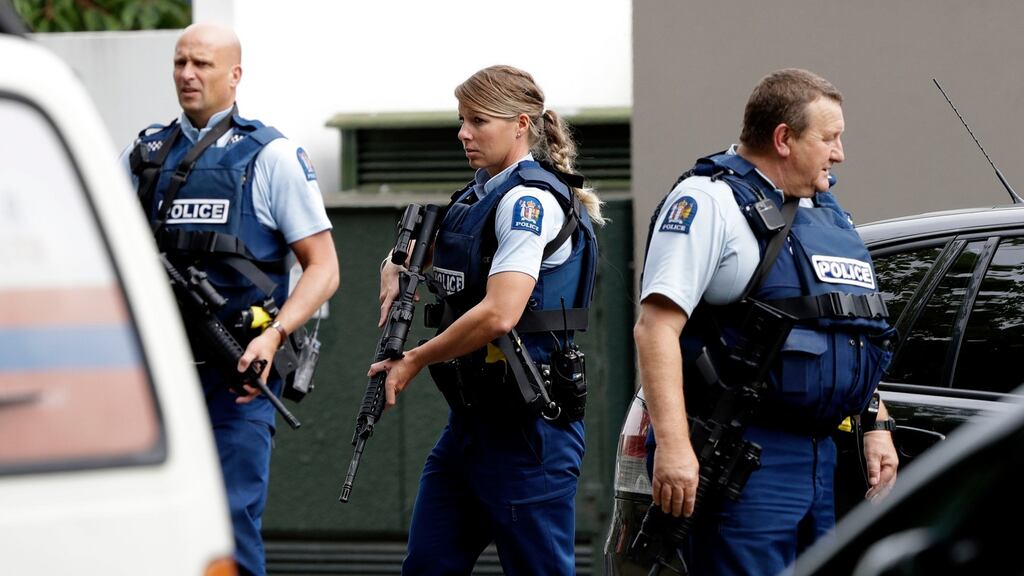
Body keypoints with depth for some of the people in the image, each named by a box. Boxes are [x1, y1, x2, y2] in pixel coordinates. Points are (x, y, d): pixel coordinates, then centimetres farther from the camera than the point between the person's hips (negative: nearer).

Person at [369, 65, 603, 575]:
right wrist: (397, 268, 9)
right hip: (472, 416, 10)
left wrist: (414, 361, -14)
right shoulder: (480, 194, 14)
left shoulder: (531, 199, -14)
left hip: (527, 424, -10)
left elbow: (499, 314, -25)